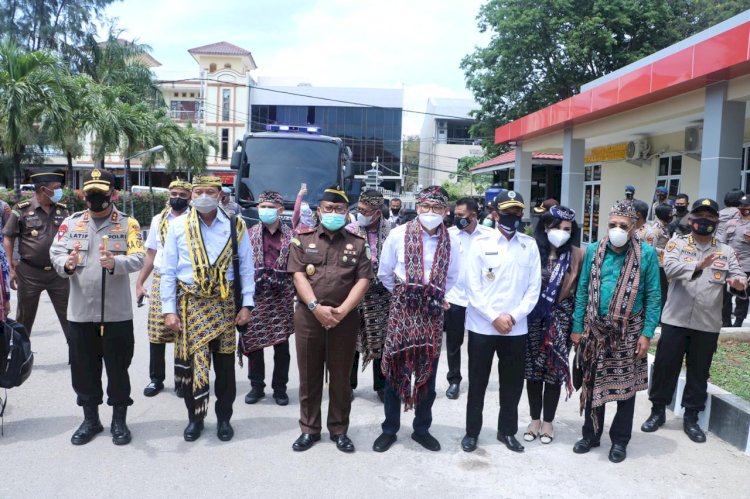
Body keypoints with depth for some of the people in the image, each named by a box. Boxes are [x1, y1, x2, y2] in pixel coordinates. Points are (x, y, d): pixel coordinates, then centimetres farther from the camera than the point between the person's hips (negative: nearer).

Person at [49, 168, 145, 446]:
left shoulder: (128, 224, -2)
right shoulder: (71, 222, 6)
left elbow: (138, 259, -13)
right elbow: (56, 253, 0)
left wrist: (115, 262, -33)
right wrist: (66, 263, -23)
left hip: (117, 312, -3)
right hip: (80, 312, 3)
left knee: (118, 368, 7)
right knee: (83, 368, 13)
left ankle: (119, 421, 23)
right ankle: (90, 420, 30)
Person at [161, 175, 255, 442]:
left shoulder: (236, 225, 1)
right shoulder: (178, 226, 1)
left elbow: (246, 268, 4)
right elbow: (168, 271, 2)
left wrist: (247, 304, -1)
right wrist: (169, 310, -3)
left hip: (224, 303, 0)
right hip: (190, 303, 0)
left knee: (225, 363, 8)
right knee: (190, 361, 5)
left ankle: (224, 417, 25)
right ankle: (195, 418, 24)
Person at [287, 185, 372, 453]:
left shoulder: (358, 243, 5)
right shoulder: (303, 239, 6)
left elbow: (363, 280, -2)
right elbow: (299, 276, -3)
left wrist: (342, 310, -14)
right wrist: (316, 307, -16)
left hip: (345, 317, 0)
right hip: (308, 316, 1)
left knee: (341, 376, 8)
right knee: (309, 375, 9)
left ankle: (339, 430, 22)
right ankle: (309, 429, 22)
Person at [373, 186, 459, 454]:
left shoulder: (450, 242, 1)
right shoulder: (398, 234, -6)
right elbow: (384, 273, 5)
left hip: (432, 312, 2)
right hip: (401, 309, -2)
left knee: (428, 372, 11)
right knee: (395, 369, 5)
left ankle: (422, 429, 27)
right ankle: (389, 429, 21)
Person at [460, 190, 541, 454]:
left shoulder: (530, 245, 4)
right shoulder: (481, 244, -3)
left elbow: (534, 287, 1)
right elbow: (473, 287, -6)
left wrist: (513, 316, -10)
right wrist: (494, 317, -13)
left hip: (516, 328, 2)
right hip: (482, 326, -2)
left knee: (513, 382, 12)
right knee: (478, 382, 9)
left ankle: (507, 430, 30)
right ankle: (472, 431, 24)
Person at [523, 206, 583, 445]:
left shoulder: (577, 255, -1)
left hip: (561, 319, 0)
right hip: (534, 318, 1)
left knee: (554, 370, 6)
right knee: (533, 369, 7)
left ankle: (548, 421, 22)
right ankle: (535, 419, 22)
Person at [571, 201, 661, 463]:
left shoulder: (646, 254, -6)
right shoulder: (593, 251, 1)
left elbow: (653, 296, -5)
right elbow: (582, 291, 4)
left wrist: (647, 333, -10)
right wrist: (577, 327, 2)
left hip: (629, 332, -2)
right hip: (595, 329, 2)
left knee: (626, 387, 8)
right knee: (592, 384, 11)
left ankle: (620, 440, 24)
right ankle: (591, 434, 28)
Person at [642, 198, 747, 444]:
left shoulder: (726, 251, 8)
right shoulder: (677, 244, 0)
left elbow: (739, 276, -2)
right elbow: (670, 267, -18)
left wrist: (739, 284, -27)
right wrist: (697, 266, -37)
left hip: (707, 324, 2)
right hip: (675, 320, -2)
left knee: (699, 372, 11)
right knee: (665, 366, 6)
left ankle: (691, 417, 25)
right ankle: (658, 411, 22)